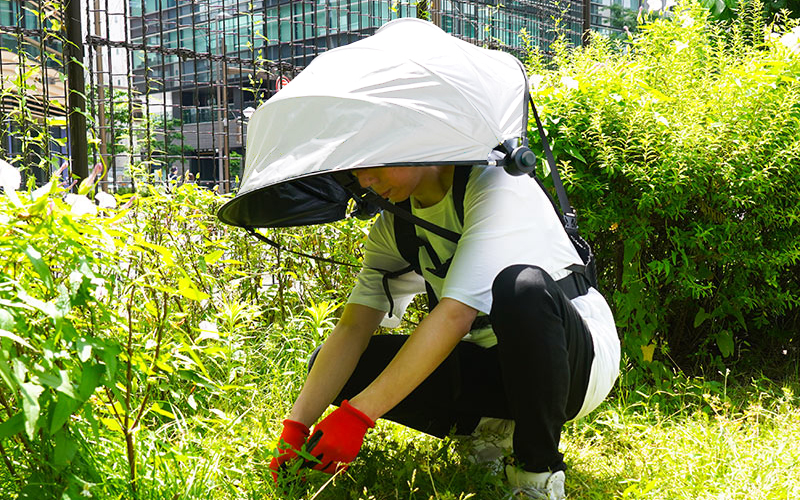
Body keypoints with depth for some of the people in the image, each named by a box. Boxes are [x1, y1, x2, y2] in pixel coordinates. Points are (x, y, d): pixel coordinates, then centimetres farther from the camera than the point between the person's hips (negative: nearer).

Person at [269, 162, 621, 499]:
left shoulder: (496, 184, -23)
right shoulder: (394, 226, 0)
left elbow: (456, 314, -32)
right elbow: (352, 329, -3)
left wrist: (357, 414, -34)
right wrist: (295, 426, -15)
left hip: (582, 354, -6)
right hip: (490, 363, 6)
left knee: (521, 286, -41)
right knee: (333, 365, -6)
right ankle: (491, 427, 2)